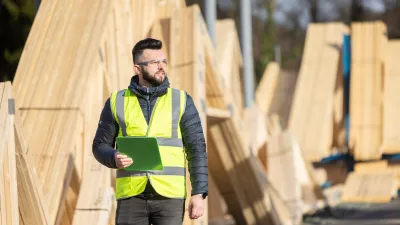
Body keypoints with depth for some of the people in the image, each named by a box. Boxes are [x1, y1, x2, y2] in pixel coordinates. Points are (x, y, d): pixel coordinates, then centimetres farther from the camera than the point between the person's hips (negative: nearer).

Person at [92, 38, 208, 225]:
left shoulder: (181, 101, 3)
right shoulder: (117, 102, 6)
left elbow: (196, 149, 1)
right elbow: (101, 146, 10)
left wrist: (199, 193, -8)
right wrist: (115, 159, -15)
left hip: (169, 195, -1)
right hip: (132, 195, 1)